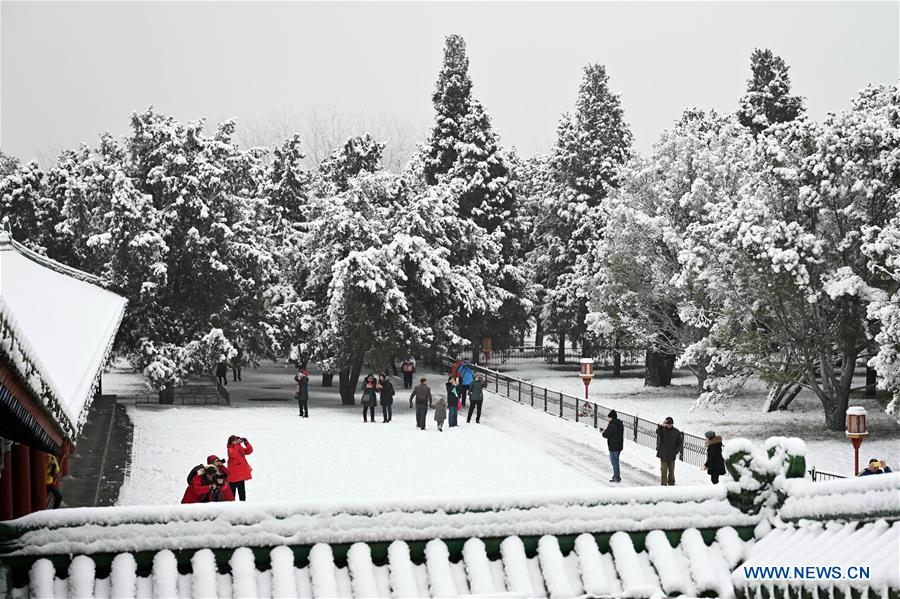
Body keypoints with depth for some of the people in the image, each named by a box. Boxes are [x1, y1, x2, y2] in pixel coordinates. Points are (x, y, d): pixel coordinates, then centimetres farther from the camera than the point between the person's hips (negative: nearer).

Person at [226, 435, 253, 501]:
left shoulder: (240, 448, 11)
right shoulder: (230, 449, -8)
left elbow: (249, 451, 10)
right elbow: (232, 454, -29)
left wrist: (246, 443, -4)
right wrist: (237, 444, -28)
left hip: (241, 473, 7)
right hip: (234, 475, -7)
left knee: (241, 490, 11)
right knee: (232, 489, -3)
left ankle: (242, 501, 15)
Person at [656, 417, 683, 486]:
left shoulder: (676, 432, 2)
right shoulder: (662, 430, -4)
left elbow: (679, 442, 8)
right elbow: (658, 432, -28)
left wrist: (676, 451, -5)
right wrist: (661, 426, -46)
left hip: (672, 454, 2)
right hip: (663, 454, -2)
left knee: (671, 470, 10)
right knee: (663, 470, -4)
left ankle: (671, 483, 23)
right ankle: (664, 484, 3)